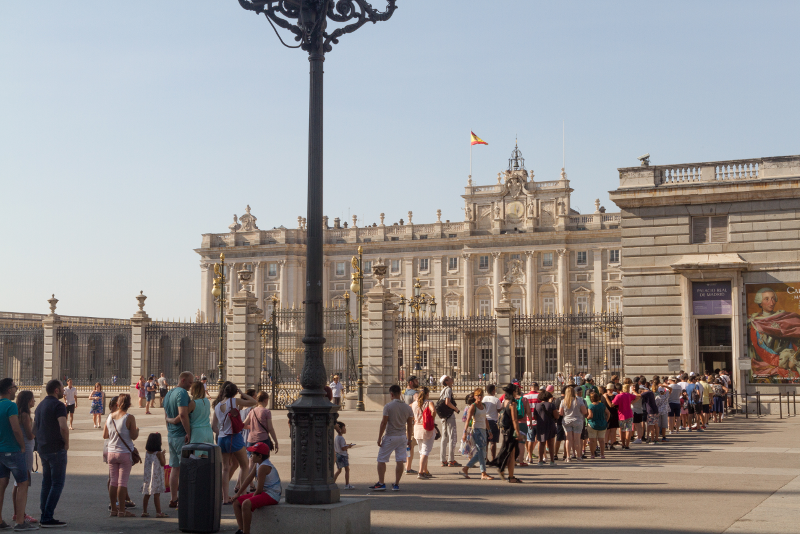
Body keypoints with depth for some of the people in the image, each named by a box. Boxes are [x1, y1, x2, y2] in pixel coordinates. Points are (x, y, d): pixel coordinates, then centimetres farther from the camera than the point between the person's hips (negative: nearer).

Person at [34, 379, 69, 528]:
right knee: (57, 483, -5)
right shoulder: (58, 405, -13)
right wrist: (67, 443, -12)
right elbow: (63, 427, -26)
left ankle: (44, 516, 15)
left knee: (46, 483, 14)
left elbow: (34, 428, 22)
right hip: (56, 449, -9)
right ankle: (48, 518, -8)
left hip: (42, 449, 9)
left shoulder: (40, 405, 15)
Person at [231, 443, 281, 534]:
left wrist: (253, 496, -5)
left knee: (246, 503, -32)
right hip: (263, 493, 11)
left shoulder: (263, 467, -21)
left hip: (271, 495, -11)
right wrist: (238, 493, 12)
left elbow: (259, 489, -21)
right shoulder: (257, 464, 11)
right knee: (236, 502, 8)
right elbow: (248, 479, 14)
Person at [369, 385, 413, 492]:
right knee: (400, 461, 5)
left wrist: (379, 438, -5)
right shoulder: (407, 407, 3)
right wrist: (409, 439, 17)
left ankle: (381, 483, 4)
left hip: (390, 437, -4)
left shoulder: (388, 406, -11)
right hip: (402, 437, 4)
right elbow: (410, 425, 8)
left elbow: (384, 423, -12)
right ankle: (396, 484, 8)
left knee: (381, 460, 6)